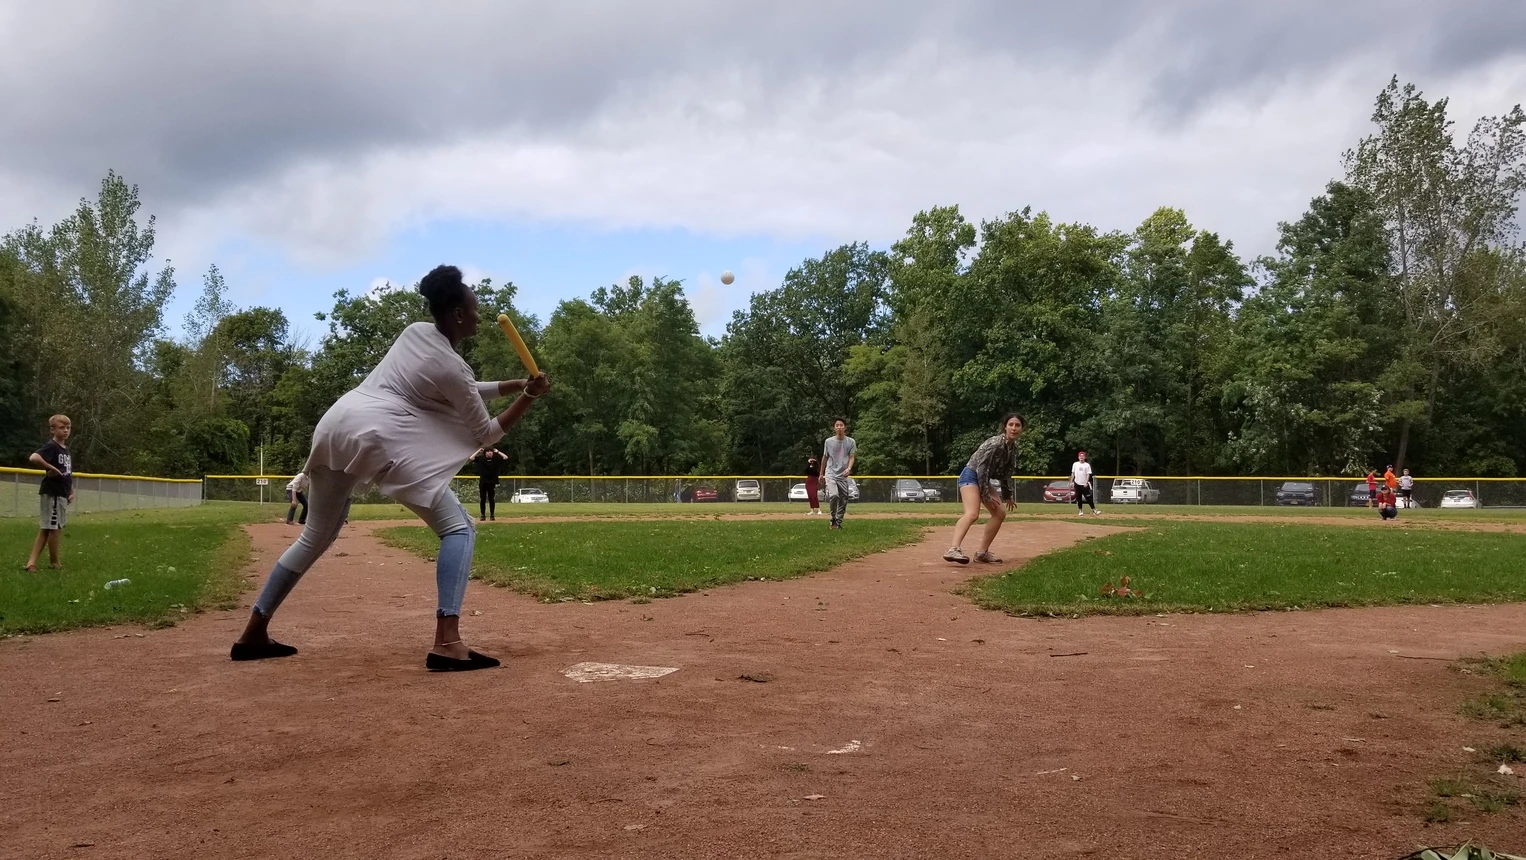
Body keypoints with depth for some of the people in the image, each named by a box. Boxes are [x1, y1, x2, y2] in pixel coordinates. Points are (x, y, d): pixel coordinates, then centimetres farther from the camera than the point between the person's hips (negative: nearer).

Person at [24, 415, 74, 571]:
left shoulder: (68, 451, 15)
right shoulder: (51, 447, -13)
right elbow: (33, 458, -32)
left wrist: (72, 491, 13)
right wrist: (51, 468, -23)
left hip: (62, 494, 9)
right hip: (51, 493, -9)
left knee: (45, 529, 7)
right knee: (55, 528, -1)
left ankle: (32, 562, 8)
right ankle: (54, 562, 13)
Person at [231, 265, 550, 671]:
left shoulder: (415, 331, 20)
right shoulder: (452, 366, -2)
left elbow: (461, 393, 31)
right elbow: (484, 433, 7)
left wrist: (512, 385, 26)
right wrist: (528, 397, 9)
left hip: (335, 423, 8)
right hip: (378, 433, -8)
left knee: (315, 537, 23)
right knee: (458, 528, -4)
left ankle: (253, 633, 25)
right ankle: (447, 643, -21)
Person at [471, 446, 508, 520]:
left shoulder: (496, 459, 2)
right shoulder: (481, 458, 2)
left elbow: (506, 457, -8)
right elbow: (471, 458, -8)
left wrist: (497, 452, -4)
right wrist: (478, 451, -6)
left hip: (492, 483, 0)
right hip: (483, 482, 0)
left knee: (492, 500, 3)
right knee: (482, 499, 3)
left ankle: (492, 515, 11)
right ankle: (482, 515, 11)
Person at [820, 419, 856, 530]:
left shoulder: (851, 442, 2)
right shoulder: (829, 441, 3)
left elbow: (852, 457, -3)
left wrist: (849, 468, -23)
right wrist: (821, 474, 16)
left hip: (844, 475, 2)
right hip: (831, 473, -2)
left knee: (843, 500, 3)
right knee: (833, 495, -23)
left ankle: (838, 522, 18)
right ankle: (833, 519, -5)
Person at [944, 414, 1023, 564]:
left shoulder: (1013, 447, 7)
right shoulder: (996, 443, -20)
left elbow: (1005, 472, 18)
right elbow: (982, 468, -21)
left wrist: (1007, 495, 20)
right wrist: (986, 495, -19)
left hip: (983, 480, 10)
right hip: (971, 475, -10)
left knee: (999, 514, 12)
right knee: (972, 514, -30)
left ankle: (982, 552, 17)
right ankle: (954, 549, -47)